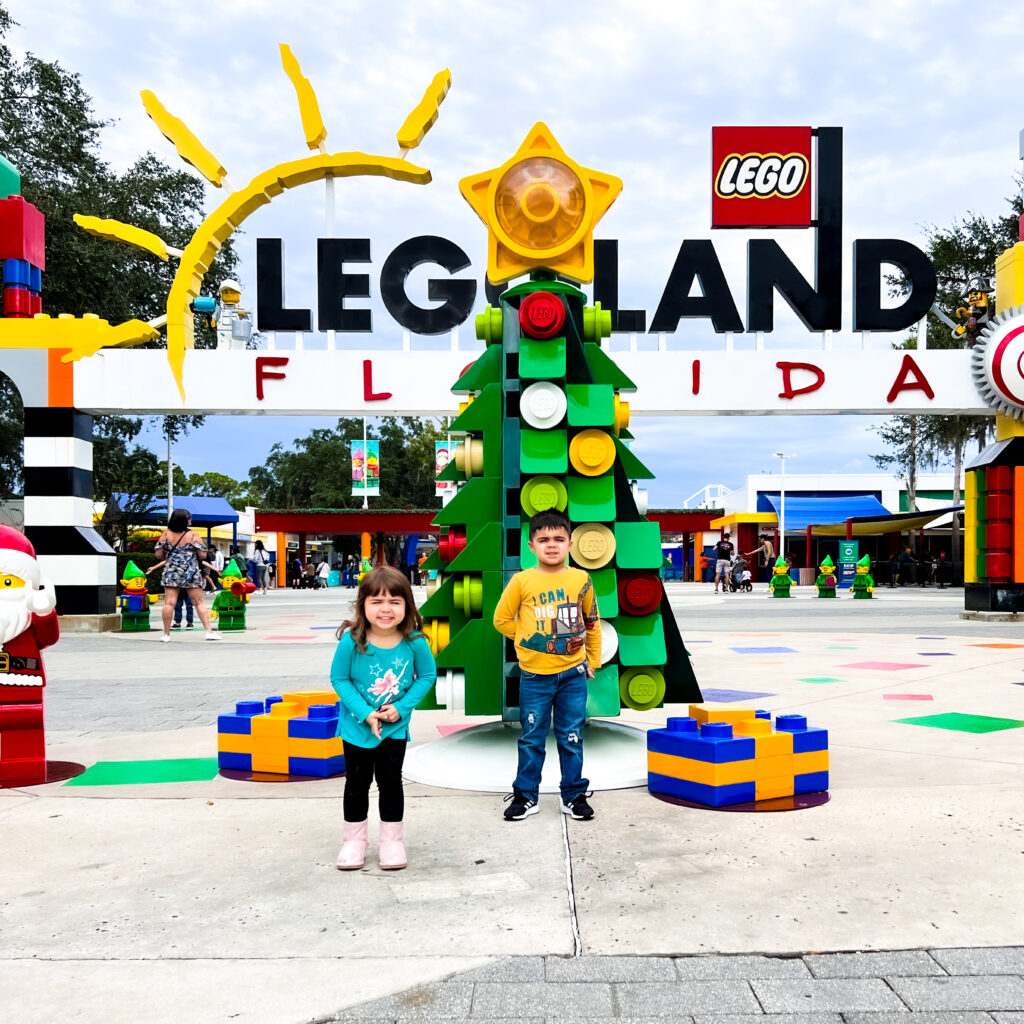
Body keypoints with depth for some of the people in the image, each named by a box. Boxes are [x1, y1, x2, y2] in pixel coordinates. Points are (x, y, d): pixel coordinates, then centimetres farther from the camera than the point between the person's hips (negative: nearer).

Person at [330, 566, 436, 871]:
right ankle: (354, 841, 32)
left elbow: (427, 675, -6)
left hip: (395, 727, 0)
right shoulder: (351, 641, -23)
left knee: (390, 782, 12)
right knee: (357, 782, 14)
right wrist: (365, 713, -20)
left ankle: (392, 840, 29)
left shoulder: (414, 642, -19)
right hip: (357, 725, 0)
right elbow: (339, 679, -13)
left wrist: (401, 707, -15)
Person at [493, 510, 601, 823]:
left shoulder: (581, 580, -2)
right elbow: (502, 618, 4)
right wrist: (528, 639, 2)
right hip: (534, 676, -1)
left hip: (573, 674, 1)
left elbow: (592, 622, 11)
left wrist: (593, 659, 12)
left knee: (571, 738, 9)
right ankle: (525, 796, 22)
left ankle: (574, 796, 23)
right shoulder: (522, 581, -6)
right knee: (532, 739, 9)